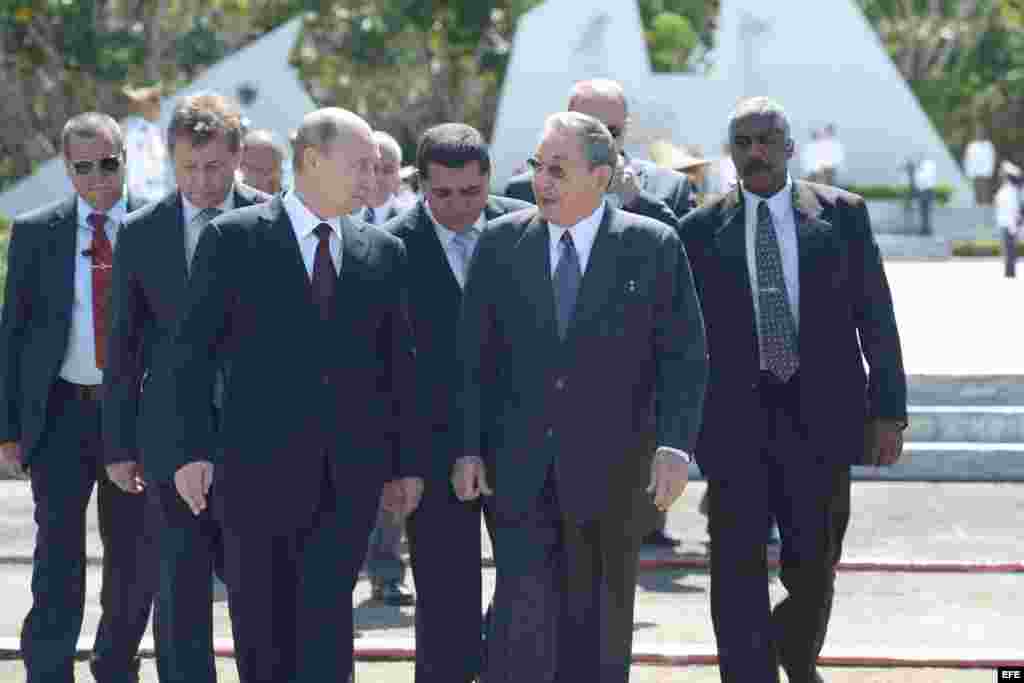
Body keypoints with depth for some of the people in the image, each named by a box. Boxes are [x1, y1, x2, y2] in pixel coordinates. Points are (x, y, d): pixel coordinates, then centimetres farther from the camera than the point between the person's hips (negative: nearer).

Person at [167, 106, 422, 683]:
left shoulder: (384, 252, 10)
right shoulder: (234, 238, -1)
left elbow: (398, 363, 12)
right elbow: (195, 349, -2)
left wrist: (405, 462, 10)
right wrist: (192, 449, -9)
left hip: (351, 471, 2)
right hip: (258, 464, -2)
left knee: (327, 613, -3)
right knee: (261, 617, 7)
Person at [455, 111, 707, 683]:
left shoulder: (654, 246, -1)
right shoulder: (500, 243, 4)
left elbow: (685, 356, -3)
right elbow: (474, 355, 6)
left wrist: (675, 445, -14)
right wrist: (469, 447, 0)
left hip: (611, 474, 0)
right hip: (519, 470, 0)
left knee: (597, 628, 8)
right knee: (523, 615, -8)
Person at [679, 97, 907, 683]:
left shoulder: (842, 214, 4)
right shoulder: (701, 230, 5)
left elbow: (877, 319, 4)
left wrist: (889, 411, -1)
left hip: (819, 413, 0)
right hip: (736, 415, 0)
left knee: (815, 558, 8)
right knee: (739, 564, -3)